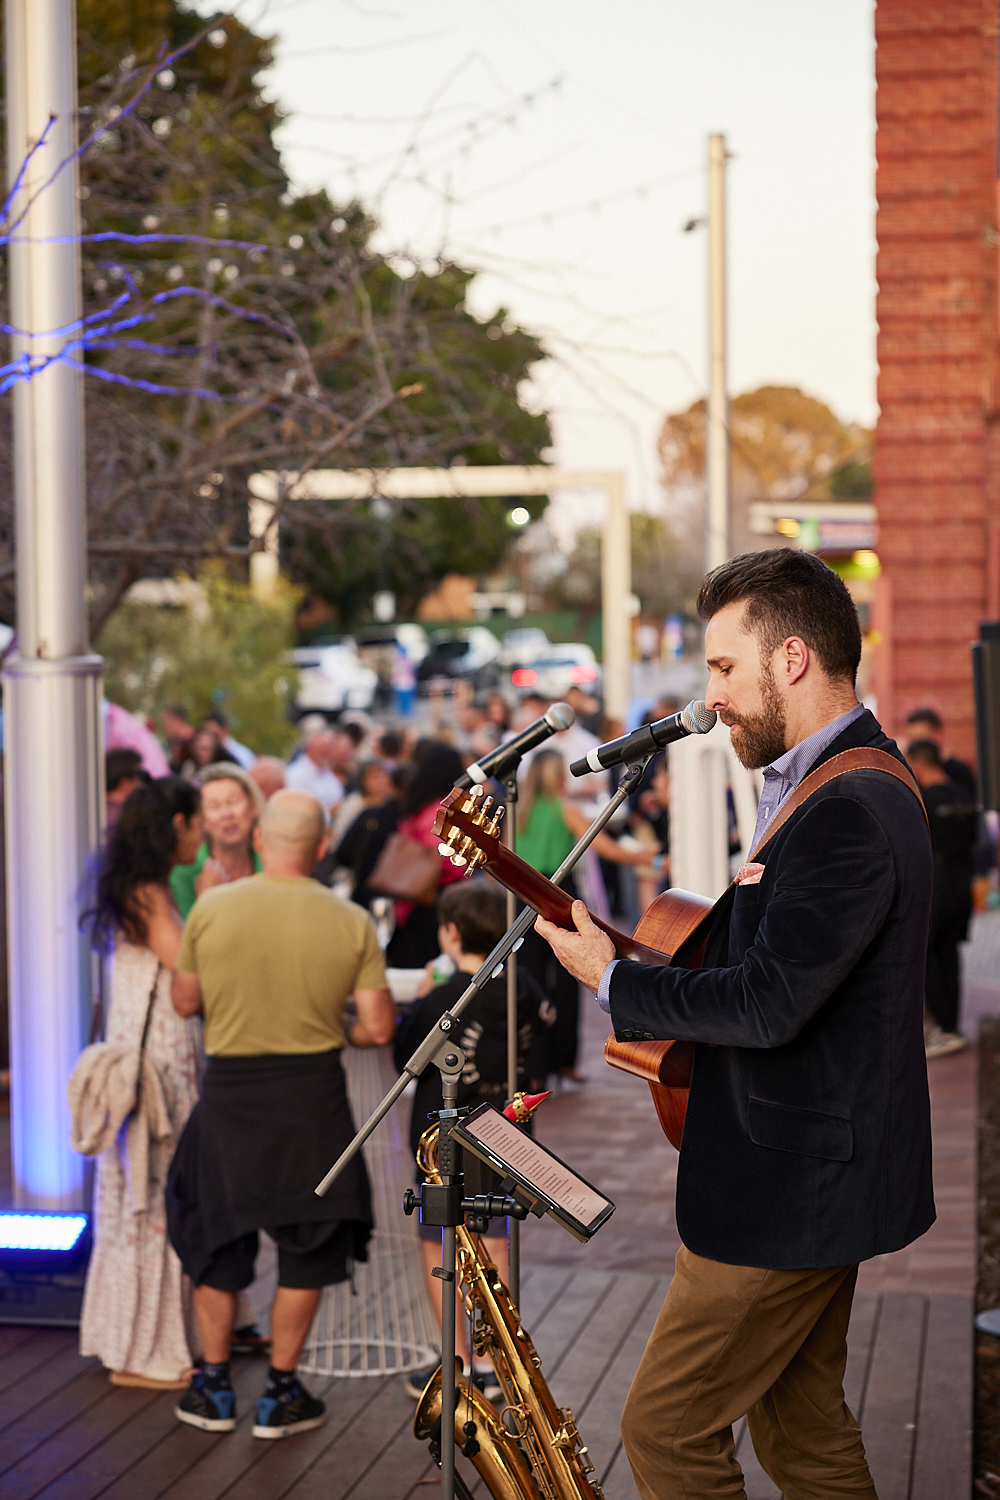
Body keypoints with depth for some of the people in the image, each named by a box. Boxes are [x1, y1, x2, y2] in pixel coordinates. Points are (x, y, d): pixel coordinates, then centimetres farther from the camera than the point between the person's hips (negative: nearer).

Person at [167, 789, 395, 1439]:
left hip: (229, 1089, 1)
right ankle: (282, 1394, 17)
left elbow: (185, 1002, 5)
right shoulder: (352, 923, -8)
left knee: (216, 1236, 18)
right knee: (309, 1244, 13)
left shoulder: (211, 909, -7)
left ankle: (214, 1388, 24)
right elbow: (378, 1028, -7)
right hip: (312, 1093, -1)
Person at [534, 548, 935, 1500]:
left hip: (792, 1189, -10)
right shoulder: (840, 782, 11)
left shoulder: (848, 811, -23)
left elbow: (769, 1003, -28)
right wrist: (671, 1006, 7)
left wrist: (612, 982, -15)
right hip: (811, 1172, 10)